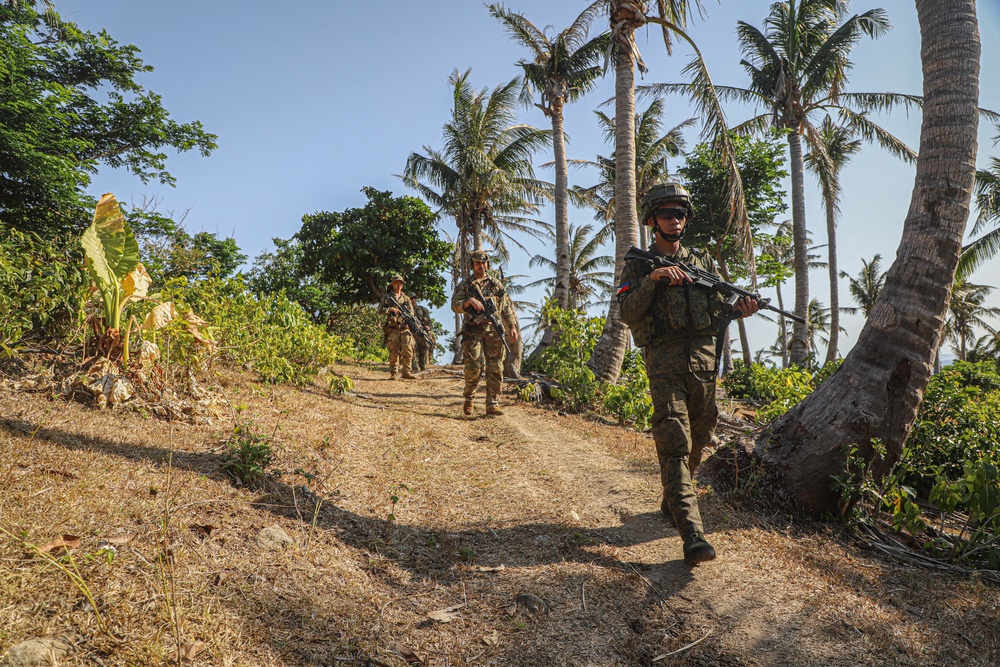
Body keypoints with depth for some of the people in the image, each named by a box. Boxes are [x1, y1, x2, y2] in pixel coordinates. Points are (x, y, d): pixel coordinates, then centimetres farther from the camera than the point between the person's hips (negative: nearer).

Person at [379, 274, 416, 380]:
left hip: (405, 329, 2)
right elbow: (380, 309, 1)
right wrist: (390, 309, -15)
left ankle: (406, 371, -6)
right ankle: (392, 374, 4)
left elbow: (412, 312, 12)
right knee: (394, 352, -3)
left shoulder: (406, 298, 17)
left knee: (408, 349, -12)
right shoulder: (387, 297, 11)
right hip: (392, 329, -2)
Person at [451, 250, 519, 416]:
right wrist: (469, 301, -18)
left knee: (495, 369, -1)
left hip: (494, 332, 2)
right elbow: (455, 305, 1)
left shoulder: (497, 284, 15)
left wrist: (512, 326, 4)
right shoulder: (465, 285, 10)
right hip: (473, 332, -2)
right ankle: (468, 399, 15)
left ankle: (492, 404, 3)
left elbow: (507, 307, 14)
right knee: (474, 367, -7)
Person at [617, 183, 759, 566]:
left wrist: (737, 311, -6)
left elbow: (716, 315, 15)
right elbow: (626, 313, -7)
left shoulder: (703, 262, 18)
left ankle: (672, 502, 35)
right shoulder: (639, 265, 7)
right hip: (664, 364, -5)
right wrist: (652, 280, -19)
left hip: (704, 362, 5)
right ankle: (692, 535, -18)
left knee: (697, 442, 13)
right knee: (674, 444, -13)